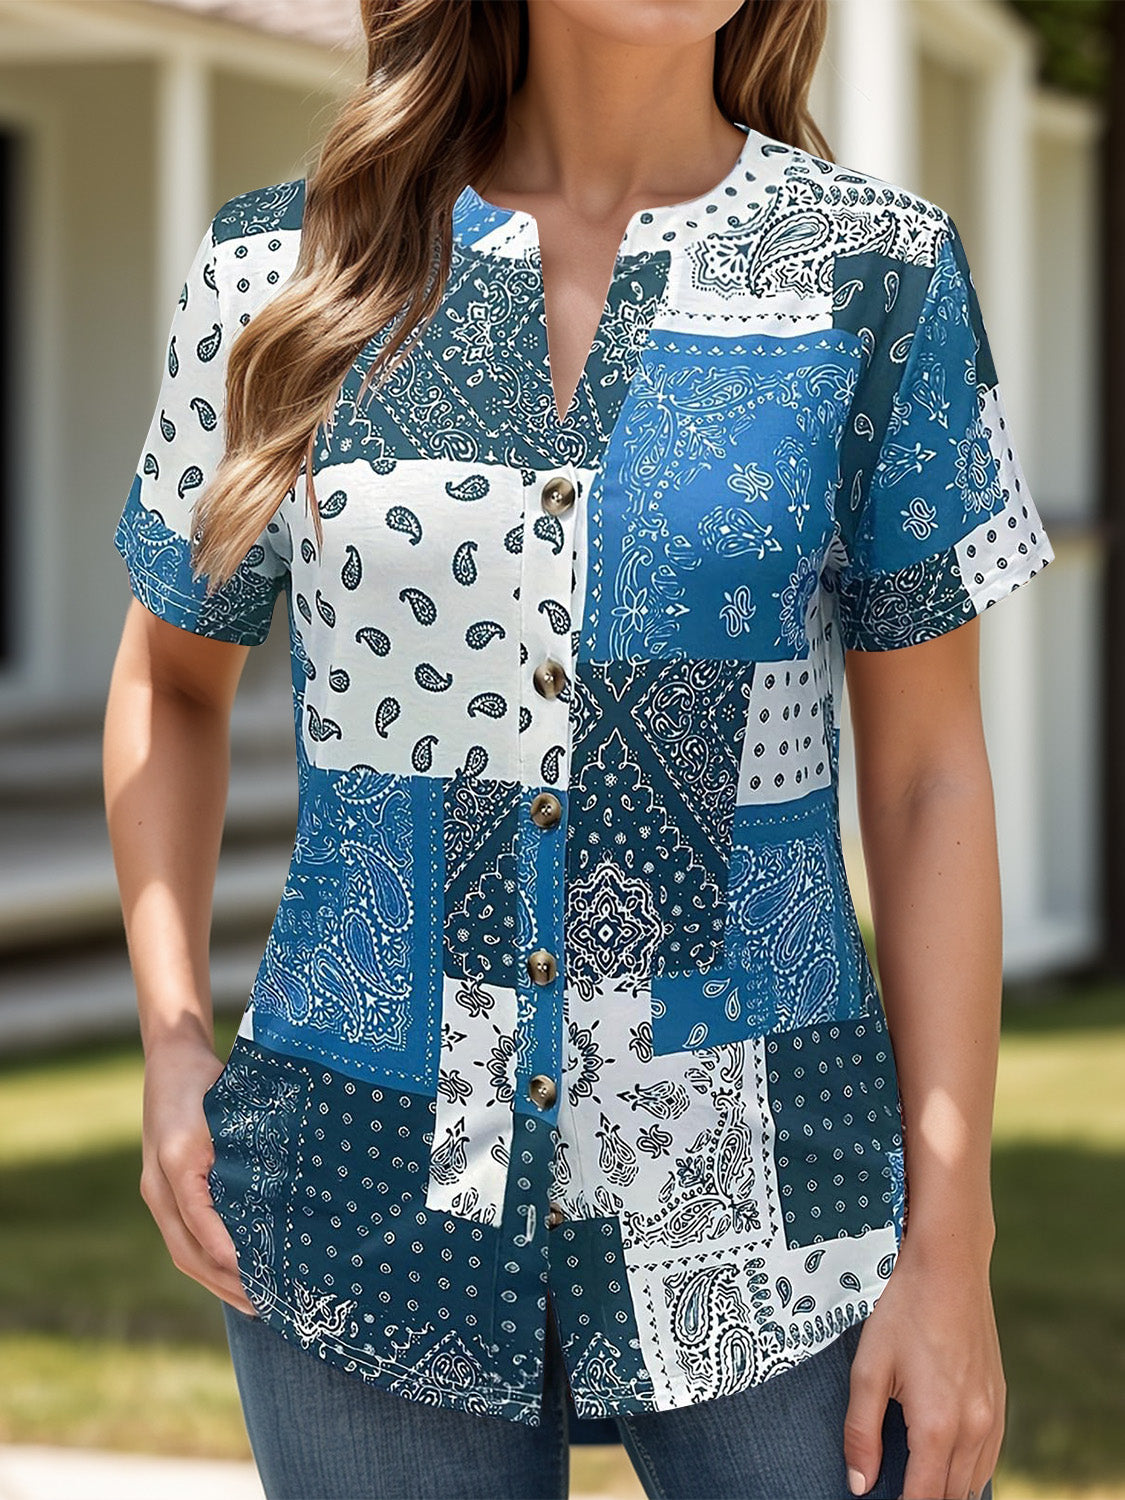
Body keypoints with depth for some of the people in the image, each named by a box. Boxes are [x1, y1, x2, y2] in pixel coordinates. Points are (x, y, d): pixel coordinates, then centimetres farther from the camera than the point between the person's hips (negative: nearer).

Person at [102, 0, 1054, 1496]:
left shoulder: (879, 272, -2)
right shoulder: (284, 274, 1)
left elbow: (927, 773, -1)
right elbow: (174, 675, 14)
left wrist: (952, 1252, -4)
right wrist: (173, 1038, 1)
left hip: (768, 1206, -1)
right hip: (372, 1203, 1)